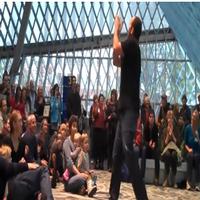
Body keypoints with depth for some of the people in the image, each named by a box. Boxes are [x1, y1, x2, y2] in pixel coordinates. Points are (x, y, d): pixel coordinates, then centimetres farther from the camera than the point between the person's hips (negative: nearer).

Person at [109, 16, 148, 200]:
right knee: (117, 152, 12)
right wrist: (117, 31, 25)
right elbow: (116, 61, 29)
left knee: (128, 150, -20)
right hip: (124, 106, 10)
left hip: (130, 106, -10)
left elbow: (116, 48, -21)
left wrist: (117, 30, -2)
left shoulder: (132, 43, -4)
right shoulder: (130, 48, 22)